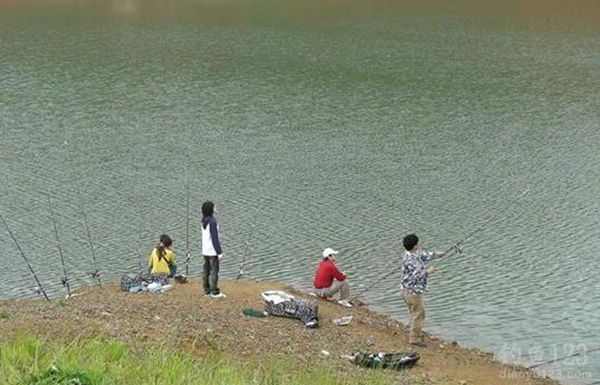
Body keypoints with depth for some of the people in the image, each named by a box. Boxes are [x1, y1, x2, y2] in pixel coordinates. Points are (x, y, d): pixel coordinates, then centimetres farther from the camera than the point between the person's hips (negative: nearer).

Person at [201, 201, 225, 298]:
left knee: (206, 270, 11)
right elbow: (215, 238, -20)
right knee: (214, 271, -3)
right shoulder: (212, 222, -20)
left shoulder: (204, 221, 7)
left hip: (205, 250, 9)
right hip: (212, 251, -9)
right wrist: (219, 252, -16)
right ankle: (214, 292, -1)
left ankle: (207, 290, 16)